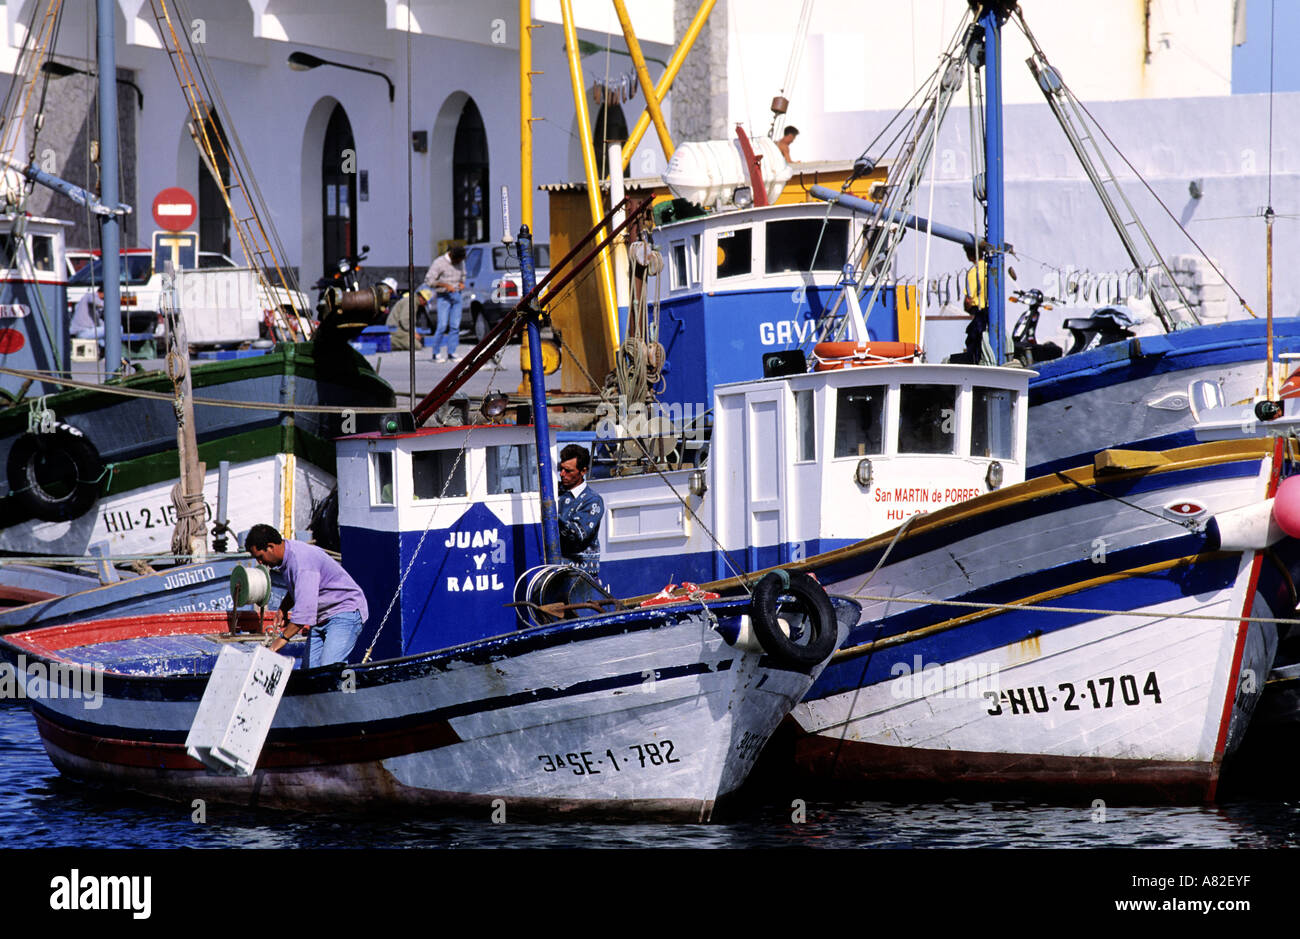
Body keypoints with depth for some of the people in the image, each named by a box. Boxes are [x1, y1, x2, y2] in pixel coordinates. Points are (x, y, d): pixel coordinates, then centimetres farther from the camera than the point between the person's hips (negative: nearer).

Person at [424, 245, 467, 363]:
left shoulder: (461, 262, 8)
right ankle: (436, 353, -3)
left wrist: (462, 283, 1)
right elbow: (429, 280, -13)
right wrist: (446, 285, -21)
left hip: (456, 296, 6)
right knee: (442, 325, -12)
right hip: (444, 296, -6)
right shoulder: (439, 262, -12)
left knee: (455, 325, 1)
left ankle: (451, 352, 6)